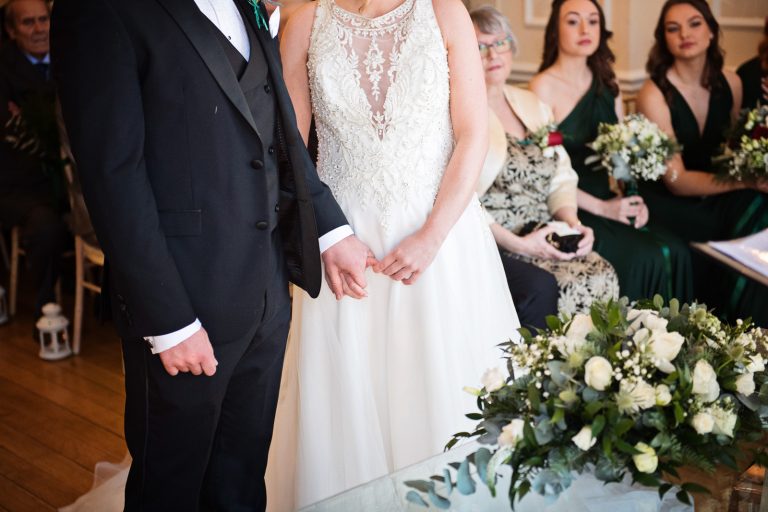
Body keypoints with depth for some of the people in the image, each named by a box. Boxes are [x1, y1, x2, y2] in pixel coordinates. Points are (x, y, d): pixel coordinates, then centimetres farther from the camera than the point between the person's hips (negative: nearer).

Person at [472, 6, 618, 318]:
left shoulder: (532, 104, 16)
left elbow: (561, 178, 15)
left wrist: (571, 222, -5)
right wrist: (515, 244, -19)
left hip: (544, 240, 6)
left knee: (601, 276, -17)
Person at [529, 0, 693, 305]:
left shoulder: (607, 82, 13)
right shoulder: (543, 87, -7)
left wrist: (633, 198, -4)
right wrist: (602, 208, -14)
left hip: (611, 201, 6)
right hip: (570, 211, -6)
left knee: (676, 252, -14)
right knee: (647, 258, -22)